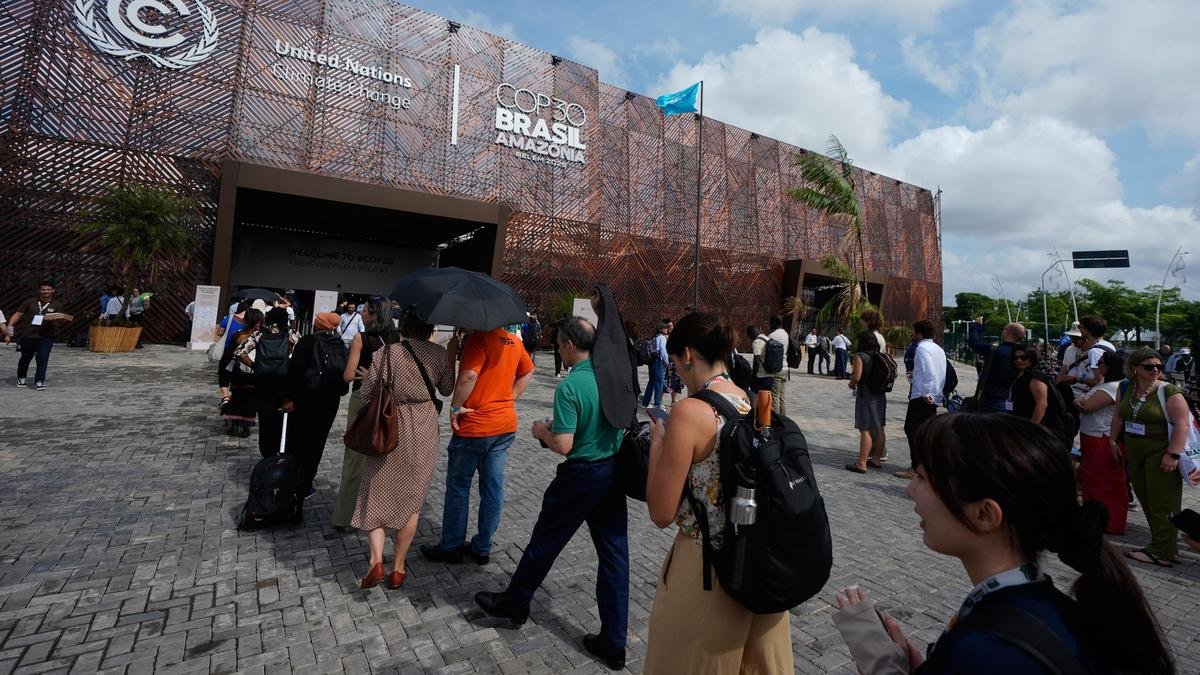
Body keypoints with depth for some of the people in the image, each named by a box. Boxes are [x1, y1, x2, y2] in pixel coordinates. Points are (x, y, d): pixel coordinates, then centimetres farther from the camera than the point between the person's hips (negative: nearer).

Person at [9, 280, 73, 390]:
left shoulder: (57, 305, 3)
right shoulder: (30, 302, 6)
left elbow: (57, 320, -5)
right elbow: (17, 314, 6)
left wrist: (58, 320, -28)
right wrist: (10, 325, -8)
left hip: (45, 337, -2)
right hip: (28, 336, 2)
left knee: (42, 359, -7)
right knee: (25, 358, 17)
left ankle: (39, 381, 1)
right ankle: (21, 378, 37)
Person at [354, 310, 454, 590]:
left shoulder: (385, 352, -9)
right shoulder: (439, 354, -7)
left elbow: (365, 393, -7)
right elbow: (447, 389, 6)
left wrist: (367, 377, 15)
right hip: (422, 432, 1)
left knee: (376, 495, 15)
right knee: (411, 499, 12)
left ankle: (376, 561, 2)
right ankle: (398, 568, 21)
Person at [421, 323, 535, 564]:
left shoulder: (479, 338, -18)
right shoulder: (513, 340, 6)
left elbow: (469, 376, -30)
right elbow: (527, 373, 18)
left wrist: (455, 407, -16)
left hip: (475, 426, -7)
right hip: (506, 425, 7)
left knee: (458, 486, 11)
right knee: (493, 488, 13)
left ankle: (450, 548, 25)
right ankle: (482, 548, 26)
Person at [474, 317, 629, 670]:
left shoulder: (569, 387, -21)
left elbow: (563, 445, -22)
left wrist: (542, 431, -3)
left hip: (582, 475, -6)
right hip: (615, 471, 6)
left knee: (545, 540, 16)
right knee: (614, 552, 12)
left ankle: (514, 602, 41)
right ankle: (614, 643, 23)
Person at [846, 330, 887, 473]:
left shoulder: (860, 356, -13)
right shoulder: (880, 356, 8)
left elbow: (857, 376, -19)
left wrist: (851, 383, 2)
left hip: (865, 395, -7)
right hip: (880, 395, 7)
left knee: (865, 429, -6)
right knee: (879, 428, 14)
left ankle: (861, 463, -4)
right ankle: (877, 459, 26)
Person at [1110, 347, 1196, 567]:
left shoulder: (1169, 392, -11)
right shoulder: (1128, 389, 6)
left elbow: (1181, 424, -16)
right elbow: (1118, 415, 16)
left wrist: (1173, 454, -21)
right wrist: (1113, 440, 13)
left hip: (1160, 454, -6)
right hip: (1134, 454, 6)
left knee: (1162, 504, 1)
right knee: (1145, 498, 12)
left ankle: (1162, 553, 11)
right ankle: (1168, 545, 25)